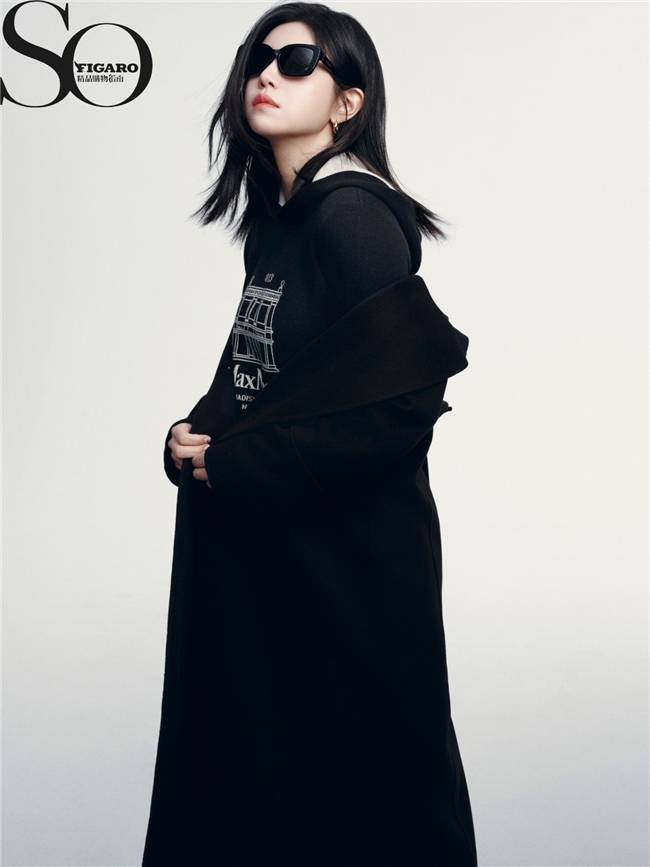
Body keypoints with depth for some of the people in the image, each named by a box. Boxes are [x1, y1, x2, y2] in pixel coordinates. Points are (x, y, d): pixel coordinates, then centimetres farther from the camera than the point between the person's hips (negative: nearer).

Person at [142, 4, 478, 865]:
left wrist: (234, 465, -18)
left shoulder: (352, 213, -17)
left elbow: (405, 396, -24)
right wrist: (202, 429, -1)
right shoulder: (276, 215, 9)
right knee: (258, 763, 20)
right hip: (263, 549, 9)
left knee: (354, 796, 8)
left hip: (349, 555, -9)